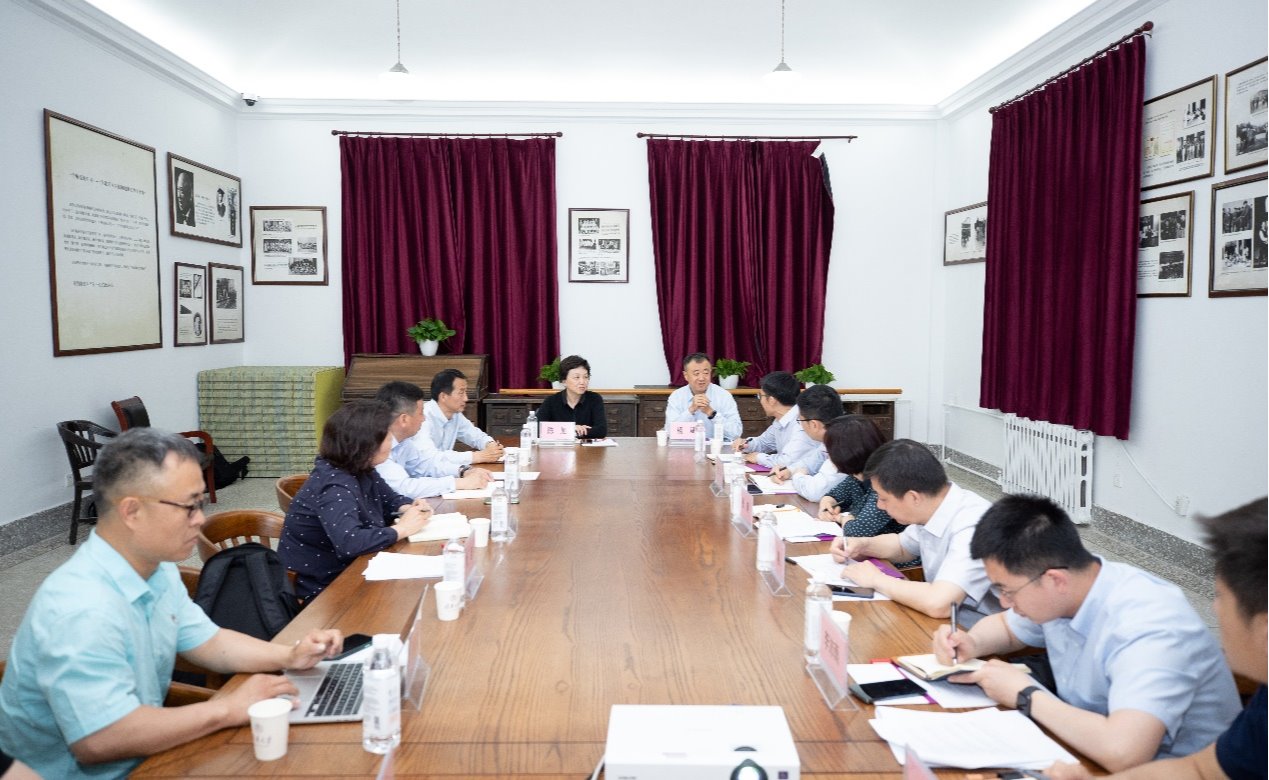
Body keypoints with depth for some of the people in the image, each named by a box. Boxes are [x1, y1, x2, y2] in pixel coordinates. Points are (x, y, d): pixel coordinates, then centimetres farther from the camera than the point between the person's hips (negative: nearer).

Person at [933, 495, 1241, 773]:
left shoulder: (1147, 626, -27)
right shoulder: (1055, 596, -6)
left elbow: (1123, 752, -39)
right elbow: (1006, 626, 15)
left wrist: (1026, 695, -25)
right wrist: (971, 644, -6)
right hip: (1090, 750, 6)